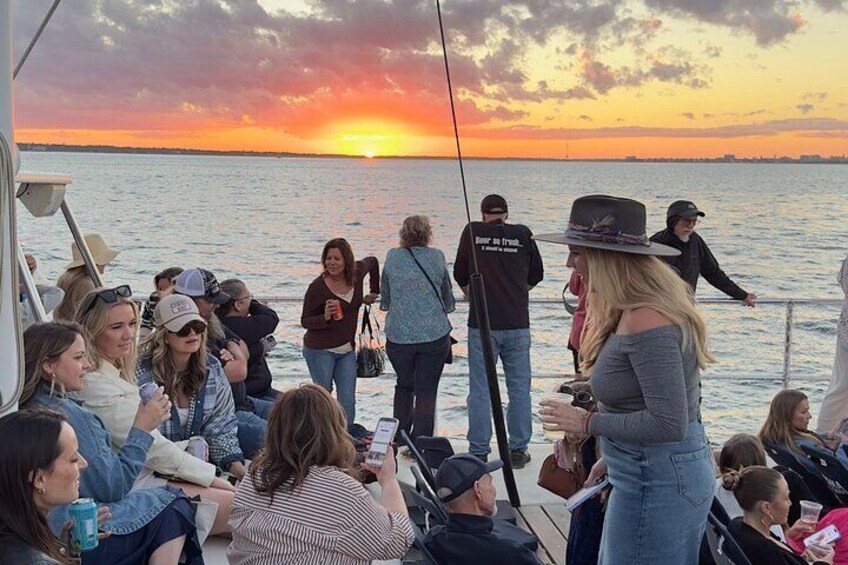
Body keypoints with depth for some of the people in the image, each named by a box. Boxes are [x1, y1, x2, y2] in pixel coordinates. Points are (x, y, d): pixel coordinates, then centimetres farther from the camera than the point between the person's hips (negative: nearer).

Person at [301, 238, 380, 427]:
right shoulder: (317, 287, -17)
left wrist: (374, 291, 18)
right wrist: (325, 317, -29)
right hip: (320, 350, -4)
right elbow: (305, 320, -10)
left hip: (347, 349, 4)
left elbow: (372, 261, 20)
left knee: (348, 400, 0)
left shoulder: (357, 272, -4)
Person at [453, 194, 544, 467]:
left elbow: (460, 275, 9)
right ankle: (518, 450, 15)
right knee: (519, 389, 10)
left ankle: (479, 452, 8)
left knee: (480, 391, 4)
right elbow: (536, 275, 13)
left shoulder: (472, 232, 0)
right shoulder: (523, 234, 2)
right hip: (518, 324, 1)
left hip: (482, 324, -1)